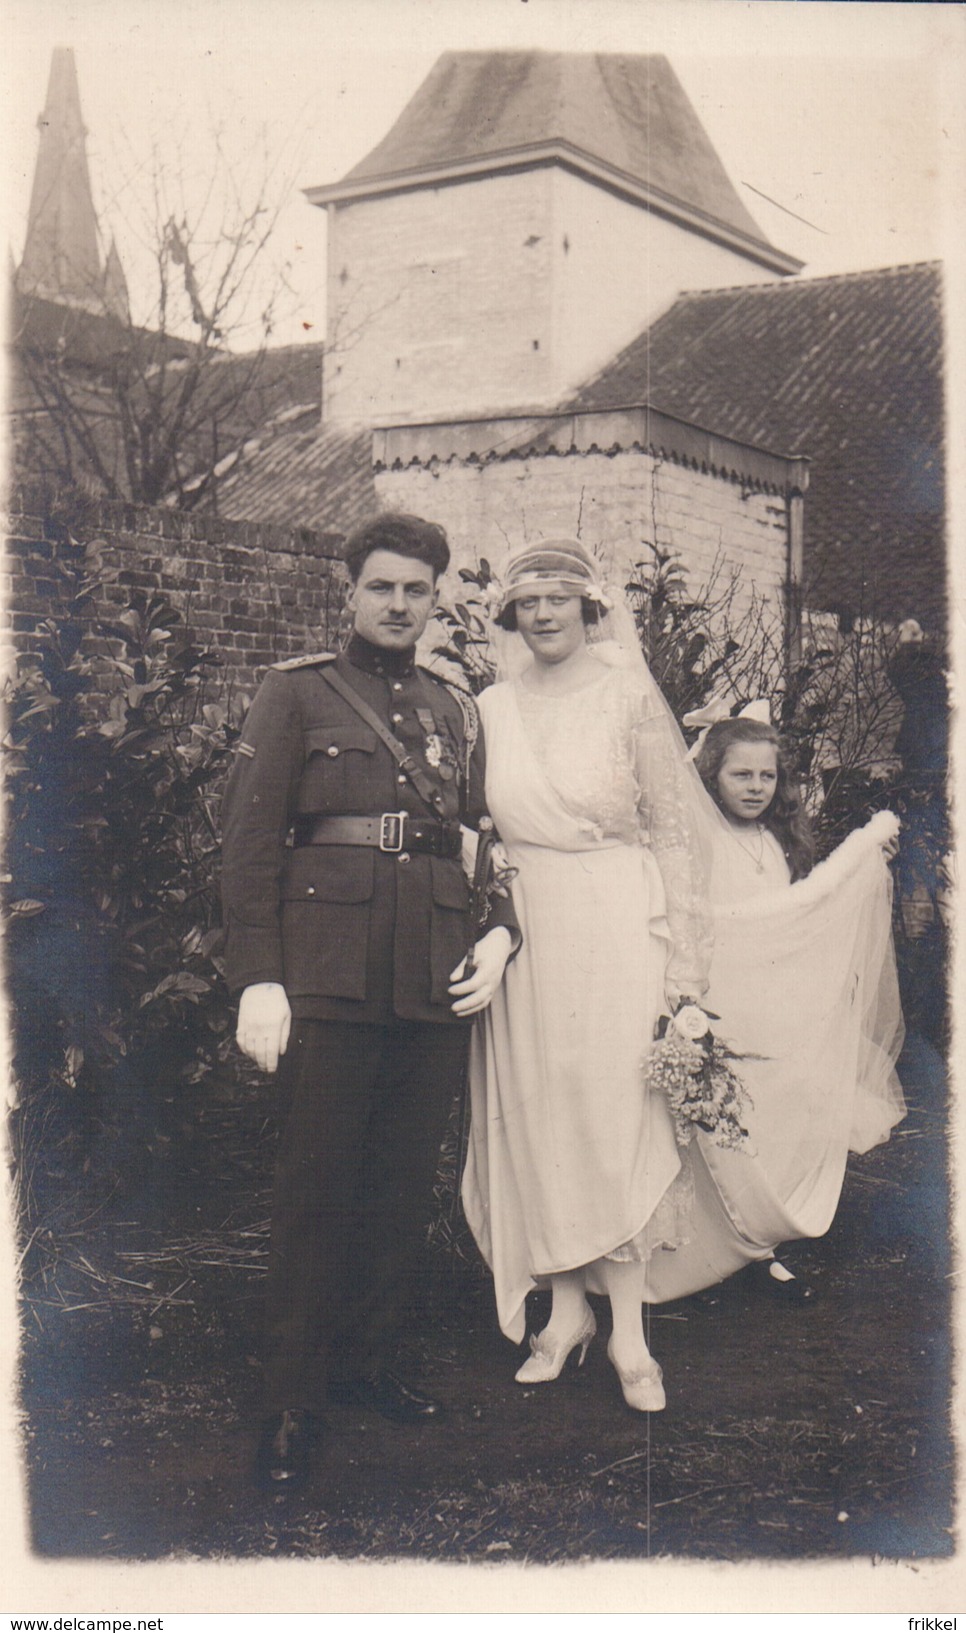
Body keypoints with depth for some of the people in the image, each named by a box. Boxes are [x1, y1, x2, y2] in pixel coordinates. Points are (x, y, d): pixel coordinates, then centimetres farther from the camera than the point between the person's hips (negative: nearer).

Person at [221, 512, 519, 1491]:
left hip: (437, 986, 5)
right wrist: (257, 980, -11)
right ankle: (293, 1401, 10)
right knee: (317, 1187, -1)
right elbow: (248, 840, -3)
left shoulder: (458, 714, 17)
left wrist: (499, 938, 2)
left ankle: (366, 1362, 27)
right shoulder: (297, 694, 4)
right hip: (329, 978, -4)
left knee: (405, 1181, 11)